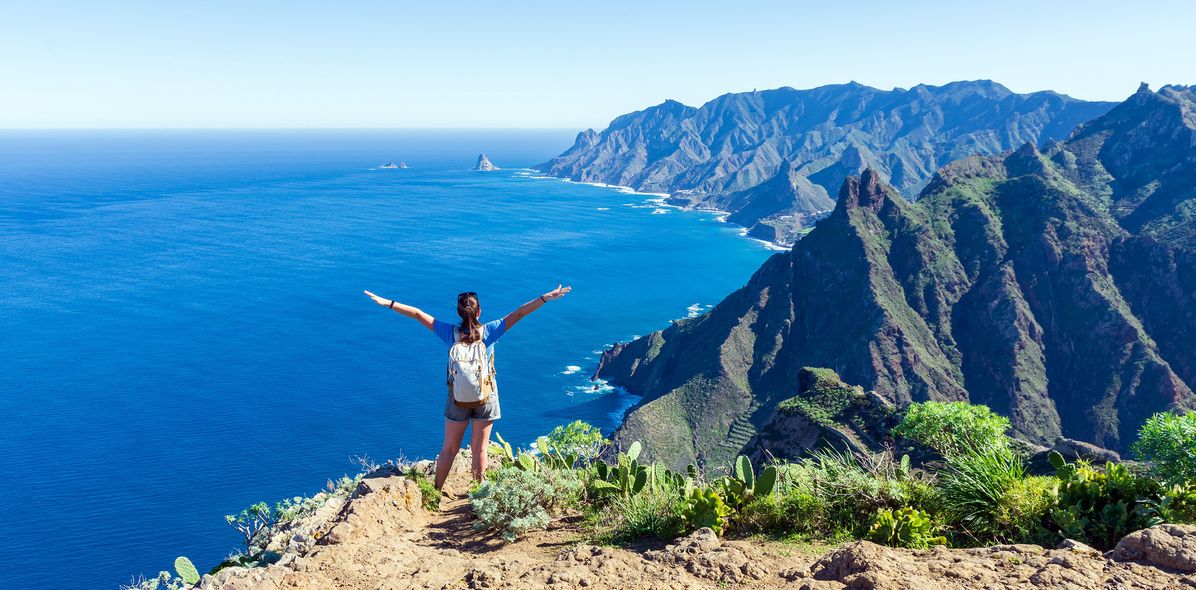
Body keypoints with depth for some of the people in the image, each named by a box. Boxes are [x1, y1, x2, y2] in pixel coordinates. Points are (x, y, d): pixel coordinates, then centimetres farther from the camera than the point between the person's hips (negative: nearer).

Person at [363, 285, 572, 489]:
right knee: (480, 449, 12)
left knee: (449, 449, 14)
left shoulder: (451, 333, -12)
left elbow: (418, 314, -9)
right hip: (486, 398, -1)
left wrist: (388, 302, -4)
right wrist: (547, 297, -16)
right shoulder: (489, 331, -15)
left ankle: (436, 491, 25)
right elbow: (519, 313, -16)